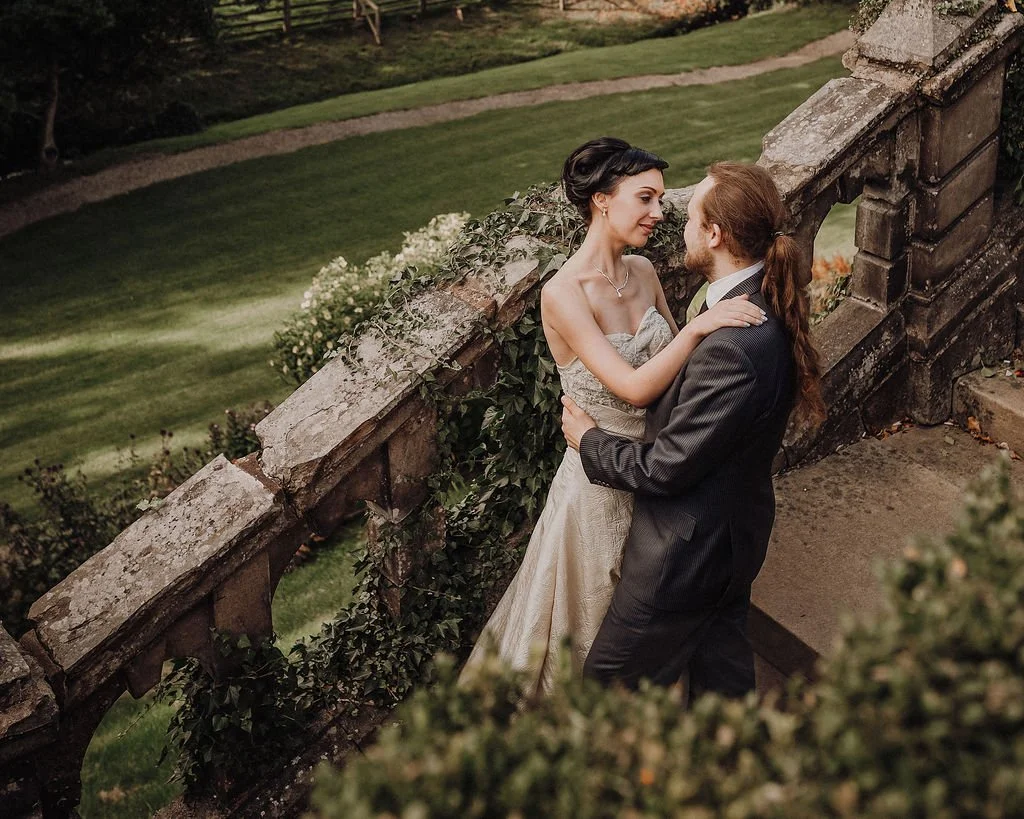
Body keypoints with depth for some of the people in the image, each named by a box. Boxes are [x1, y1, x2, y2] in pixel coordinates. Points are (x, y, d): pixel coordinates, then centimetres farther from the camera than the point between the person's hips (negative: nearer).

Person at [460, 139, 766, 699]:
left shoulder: (642, 272, -1)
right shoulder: (563, 294, -24)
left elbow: (675, 360, 5)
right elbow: (635, 387, -29)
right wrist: (699, 325, -34)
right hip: (601, 479, -7)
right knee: (594, 614, 16)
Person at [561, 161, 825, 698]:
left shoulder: (735, 348, -34)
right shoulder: (764, 306, -3)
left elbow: (665, 467, -24)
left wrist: (589, 440, -10)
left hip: (689, 552, -9)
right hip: (734, 536, 9)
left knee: (609, 686, 9)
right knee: (723, 674, 26)